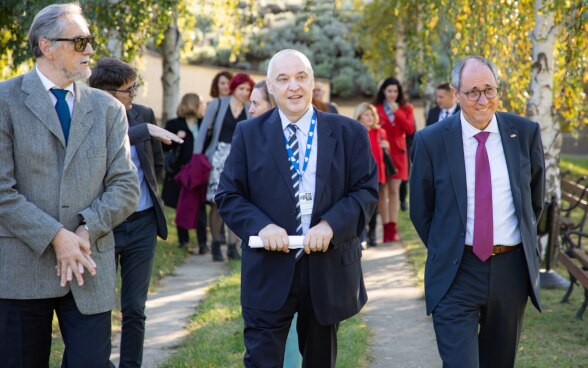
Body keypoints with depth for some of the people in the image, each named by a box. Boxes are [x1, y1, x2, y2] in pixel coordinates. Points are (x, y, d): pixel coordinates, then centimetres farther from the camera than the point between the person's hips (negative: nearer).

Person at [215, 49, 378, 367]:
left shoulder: (348, 132, 3)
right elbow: (228, 196, 2)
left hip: (329, 269, 1)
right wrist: (261, 226, -18)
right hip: (269, 271, -1)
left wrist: (331, 225, -18)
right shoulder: (248, 134, 3)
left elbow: (367, 190, -1)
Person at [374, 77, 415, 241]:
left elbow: (410, 129, -5)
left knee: (394, 190, 0)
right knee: (381, 190, -4)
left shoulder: (406, 108, 9)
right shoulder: (376, 108, 2)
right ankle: (385, 228, -3)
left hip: (398, 152, 2)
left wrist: (397, 112, -10)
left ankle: (392, 228, 1)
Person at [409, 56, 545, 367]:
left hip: (512, 269, 3)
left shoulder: (525, 132, 0)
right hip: (457, 272, -3)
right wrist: (446, 252, 7)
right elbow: (420, 211, 4)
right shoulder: (431, 140, -6)